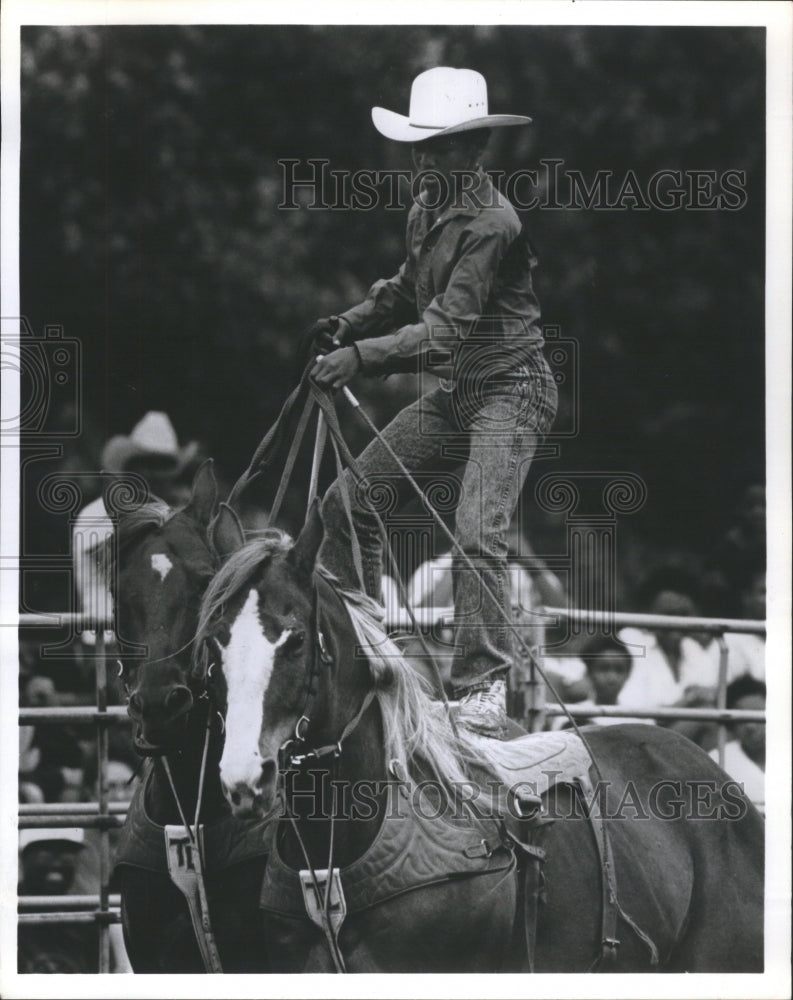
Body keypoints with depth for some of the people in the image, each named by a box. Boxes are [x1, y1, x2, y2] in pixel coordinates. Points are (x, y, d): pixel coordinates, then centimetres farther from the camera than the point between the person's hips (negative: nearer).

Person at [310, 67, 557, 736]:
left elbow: (448, 327, -27)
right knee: (349, 500, 7)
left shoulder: (491, 224, -22)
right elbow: (410, 288, 23)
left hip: (510, 389, -9)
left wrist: (363, 355, -33)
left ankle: (485, 688, -16)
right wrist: (349, 323, 7)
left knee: (478, 532, -23)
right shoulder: (429, 210, 6)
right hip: (455, 392, 9)